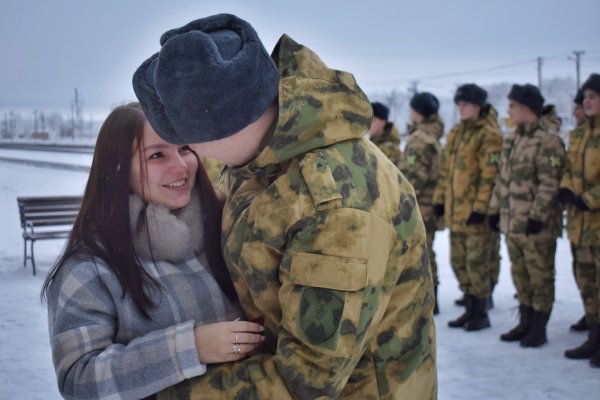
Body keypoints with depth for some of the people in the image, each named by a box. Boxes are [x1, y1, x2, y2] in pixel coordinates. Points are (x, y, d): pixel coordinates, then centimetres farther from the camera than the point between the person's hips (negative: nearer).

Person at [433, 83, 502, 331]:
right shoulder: (455, 133, 15)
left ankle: (480, 313, 12)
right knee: (458, 261, 14)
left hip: (475, 211, -8)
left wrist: (480, 206, -19)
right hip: (454, 210, 8)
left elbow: (490, 175, -15)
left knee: (476, 262, -1)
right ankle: (470, 309, 27)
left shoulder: (488, 135, -9)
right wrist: (440, 198, 15)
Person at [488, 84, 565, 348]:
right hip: (512, 222, 8)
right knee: (520, 275, 16)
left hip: (536, 225, -8)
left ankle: (539, 329, 13)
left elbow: (550, 183, -18)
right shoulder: (511, 141, 14)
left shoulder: (547, 141, -13)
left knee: (540, 277, 3)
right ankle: (525, 323, 29)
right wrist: (495, 208, 15)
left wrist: (537, 215, -22)